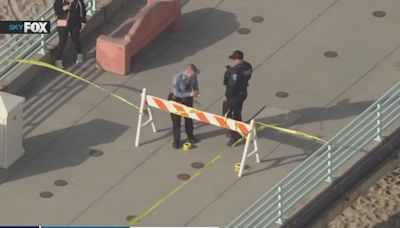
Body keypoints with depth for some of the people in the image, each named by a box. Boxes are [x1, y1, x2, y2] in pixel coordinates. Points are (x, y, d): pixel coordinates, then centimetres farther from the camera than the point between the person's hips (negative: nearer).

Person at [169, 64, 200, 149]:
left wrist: (196, 91, -18)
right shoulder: (177, 78, -35)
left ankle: (190, 136, 41)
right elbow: (176, 93, -31)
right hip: (176, 99, -5)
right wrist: (190, 94, -35)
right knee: (176, 120, 3)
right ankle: (176, 140, 20)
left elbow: (195, 83, 3)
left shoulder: (193, 76, -19)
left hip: (187, 98, 5)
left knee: (189, 118, 18)